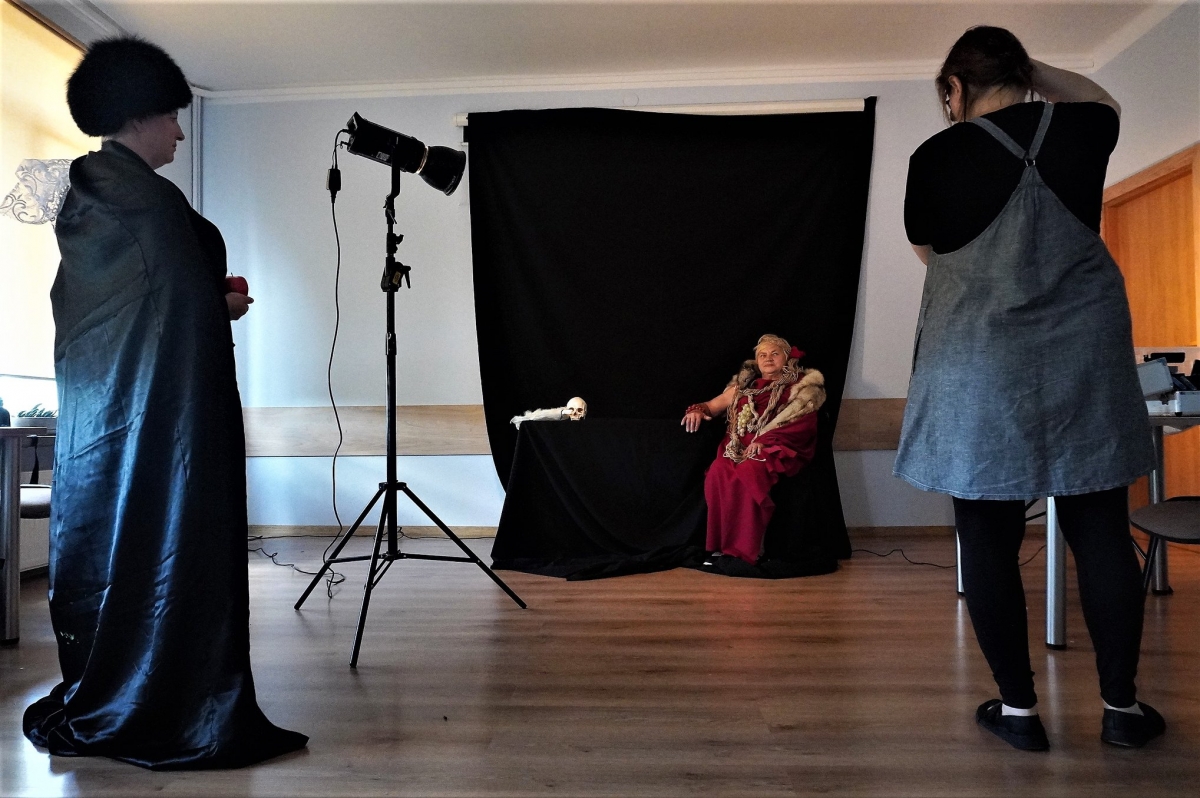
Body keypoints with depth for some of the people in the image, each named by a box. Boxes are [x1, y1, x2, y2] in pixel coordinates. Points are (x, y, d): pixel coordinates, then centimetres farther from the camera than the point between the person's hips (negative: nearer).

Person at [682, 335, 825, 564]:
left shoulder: (802, 386, 10)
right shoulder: (745, 385, 24)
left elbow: (802, 424, -4)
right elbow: (715, 404, 23)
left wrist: (763, 441, -16)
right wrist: (699, 410, -3)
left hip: (778, 449, -4)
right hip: (739, 447, 4)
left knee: (749, 474, -36)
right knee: (718, 473, -29)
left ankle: (745, 549, -30)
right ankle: (720, 544, -23)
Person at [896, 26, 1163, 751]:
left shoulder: (938, 155, -4)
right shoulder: (1078, 129, 5)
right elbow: (1105, 104, 31)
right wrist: (1031, 70, 25)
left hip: (980, 369, -3)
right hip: (1083, 358, 3)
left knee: (989, 540, 5)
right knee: (1101, 532, 11)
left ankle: (1018, 709, 14)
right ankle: (1122, 706, 21)